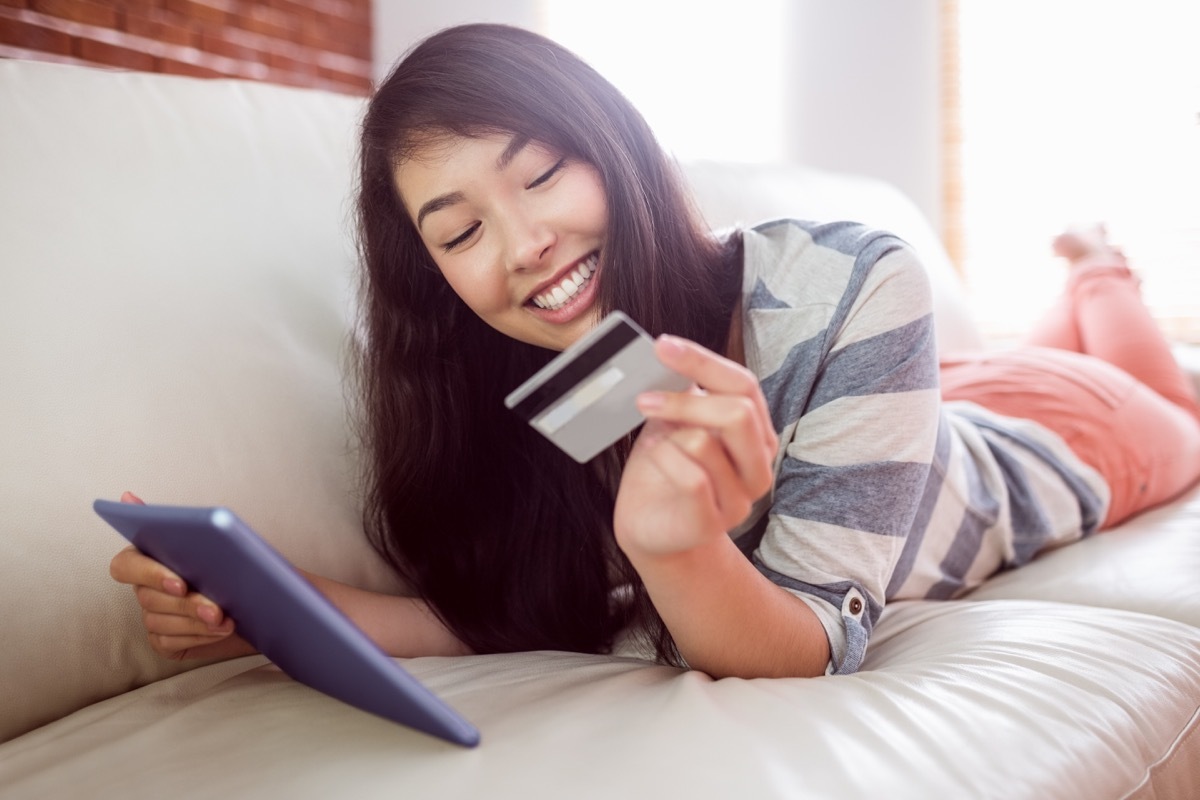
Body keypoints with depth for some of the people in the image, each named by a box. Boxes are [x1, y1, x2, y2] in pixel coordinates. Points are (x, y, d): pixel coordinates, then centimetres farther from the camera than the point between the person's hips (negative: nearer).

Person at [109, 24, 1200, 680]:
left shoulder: (852, 291, -45)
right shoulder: (518, 392, -31)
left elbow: (812, 651, -41)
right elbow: (512, 616, -25)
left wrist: (678, 547, -62)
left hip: (1059, 433, -2)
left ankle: (1099, 276, 53)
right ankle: (1077, 293, 56)